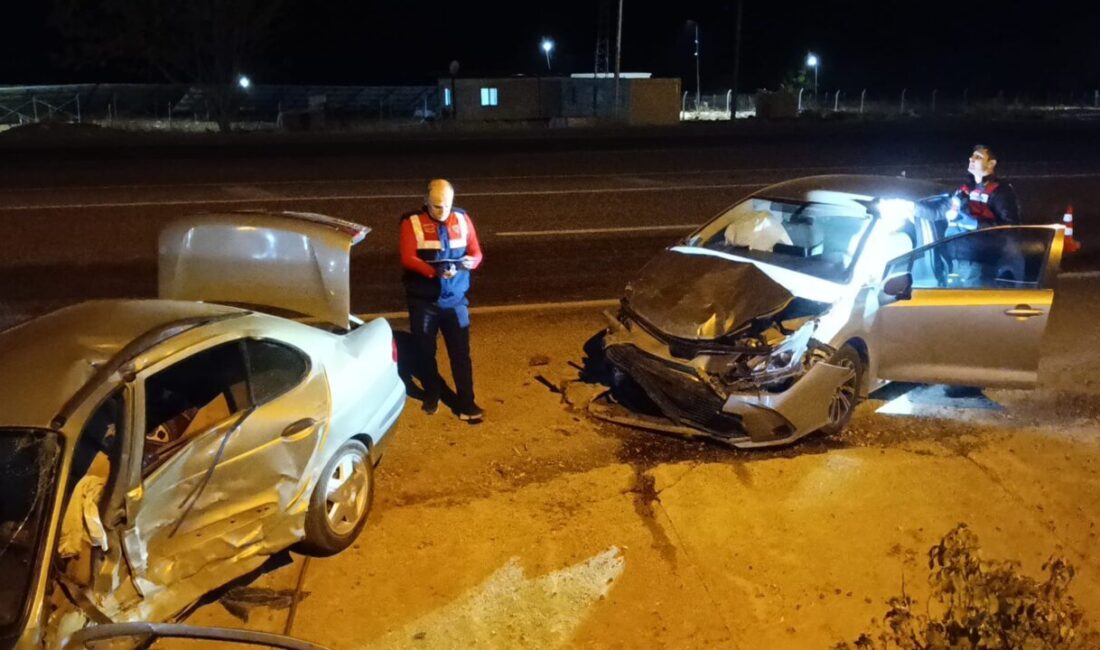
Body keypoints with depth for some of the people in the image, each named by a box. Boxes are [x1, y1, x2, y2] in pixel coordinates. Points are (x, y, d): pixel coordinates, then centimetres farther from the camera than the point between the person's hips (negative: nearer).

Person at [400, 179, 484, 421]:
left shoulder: (462, 219, 2)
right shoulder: (412, 222, -8)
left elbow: (476, 252, 4)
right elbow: (407, 259, -18)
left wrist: (469, 262, -20)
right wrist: (435, 271, -32)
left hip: (455, 299, 2)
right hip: (423, 301, -1)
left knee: (461, 353, 2)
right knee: (425, 352, 13)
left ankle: (466, 404, 10)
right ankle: (431, 395, 33)